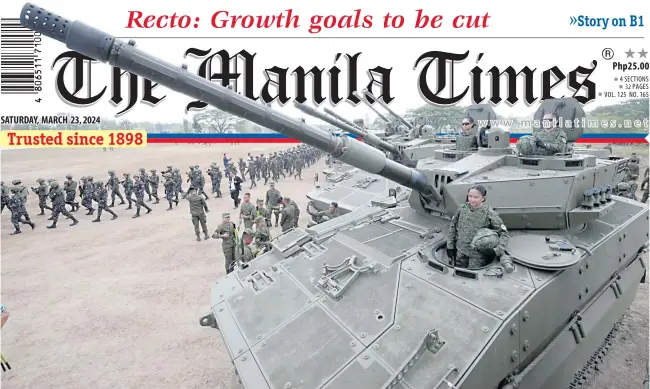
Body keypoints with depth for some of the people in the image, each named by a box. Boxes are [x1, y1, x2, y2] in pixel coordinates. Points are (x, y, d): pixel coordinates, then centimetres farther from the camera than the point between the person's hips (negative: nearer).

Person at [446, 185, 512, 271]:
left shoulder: (490, 214, -15)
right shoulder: (462, 208, -6)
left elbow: (504, 234, -10)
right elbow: (453, 226, 6)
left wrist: (496, 251, -24)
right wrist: (450, 245, 6)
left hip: (478, 255, -4)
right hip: (460, 251, 4)